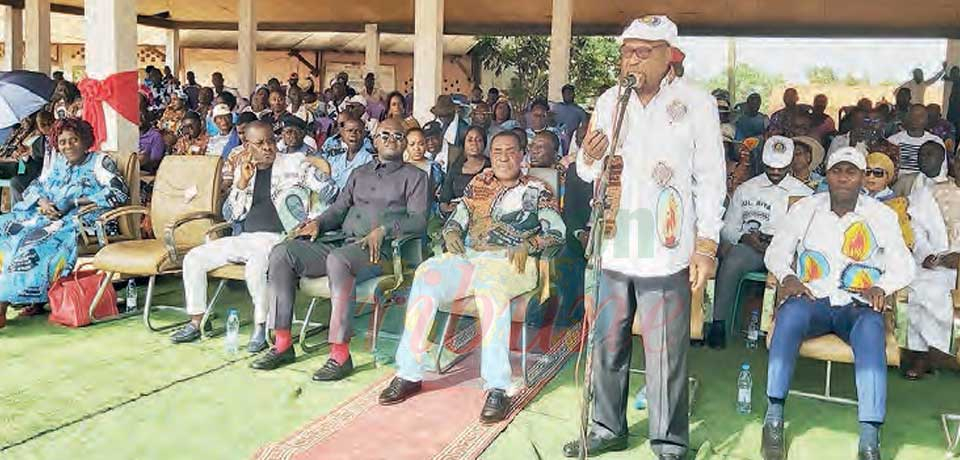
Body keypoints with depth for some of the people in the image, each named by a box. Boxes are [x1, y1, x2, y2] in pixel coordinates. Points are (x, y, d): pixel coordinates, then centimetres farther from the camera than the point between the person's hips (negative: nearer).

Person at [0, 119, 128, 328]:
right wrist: (43, 202, -4)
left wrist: (75, 202, -15)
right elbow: (34, 187, 21)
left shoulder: (100, 161, 2)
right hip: (50, 216, 7)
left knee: (35, 240, -30)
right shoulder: (59, 163, 22)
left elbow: (117, 192, -13)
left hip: (81, 219, -7)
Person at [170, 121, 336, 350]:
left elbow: (330, 189, -2)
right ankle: (196, 323, 9)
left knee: (255, 263, -37)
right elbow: (230, 216, 9)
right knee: (193, 258, -2)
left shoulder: (294, 163, 2)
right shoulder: (242, 170, 15)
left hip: (277, 239, -6)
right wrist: (242, 182, -4)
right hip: (245, 238, 6)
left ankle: (261, 326, -20)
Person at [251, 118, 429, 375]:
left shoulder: (414, 176, 13)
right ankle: (282, 345, -15)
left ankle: (340, 354, -37)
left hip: (378, 251, -6)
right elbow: (339, 209, 25)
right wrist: (318, 222, 2)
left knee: (338, 259, -39)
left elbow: (419, 220, -2)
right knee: (282, 252, -15)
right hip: (342, 244, 6)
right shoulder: (360, 174, 30)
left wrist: (384, 229, -18)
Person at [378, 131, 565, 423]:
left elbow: (557, 232, 4)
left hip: (510, 263, -4)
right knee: (426, 276, -26)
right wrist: (452, 234, -1)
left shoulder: (537, 190, 13)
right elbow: (455, 221, 22)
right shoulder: (478, 184, 24)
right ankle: (409, 374, -21)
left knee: (490, 286, -40)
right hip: (468, 257, 4)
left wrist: (528, 245, -14)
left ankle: (497, 388, -41)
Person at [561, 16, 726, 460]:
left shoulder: (696, 103, -3)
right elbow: (587, 172, 14)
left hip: (665, 252, -4)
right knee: (606, 345, 13)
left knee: (665, 355, 3)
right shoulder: (609, 100, 8)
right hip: (611, 247, 4)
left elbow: (711, 179, -2)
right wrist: (588, 159, -10)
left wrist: (706, 244, -7)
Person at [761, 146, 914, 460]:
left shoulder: (882, 216, 9)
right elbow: (776, 251, 10)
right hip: (812, 300, 0)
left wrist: (881, 287, -14)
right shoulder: (805, 208, 10)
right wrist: (787, 276, -12)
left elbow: (903, 266, 8)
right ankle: (774, 416, -34)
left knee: (872, 327, -37)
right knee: (791, 311, -37)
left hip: (857, 306, 0)